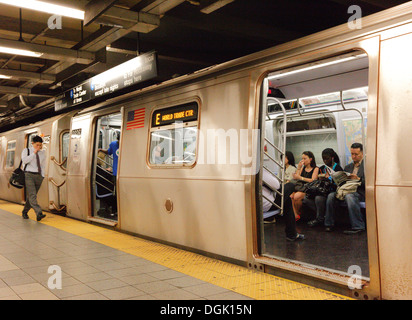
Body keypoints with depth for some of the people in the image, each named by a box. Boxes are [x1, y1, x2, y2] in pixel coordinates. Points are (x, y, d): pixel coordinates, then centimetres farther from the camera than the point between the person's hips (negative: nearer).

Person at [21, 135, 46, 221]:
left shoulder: (42, 152, 15)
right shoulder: (26, 151, 6)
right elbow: (24, 160, -12)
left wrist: (42, 175, 10)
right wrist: (34, 153, -12)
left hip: (39, 176, 4)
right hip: (28, 175, -4)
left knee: (30, 196, 5)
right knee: (32, 195, -17)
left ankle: (24, 212, 22)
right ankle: (38, 213, -29)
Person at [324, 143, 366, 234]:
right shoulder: (348, 167, 25)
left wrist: (358, 179, -20)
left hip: (360, 192, -5)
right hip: (347, 190, 6)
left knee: (349, 196, -36)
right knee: (331, 195, -19)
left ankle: (358, 226, -29)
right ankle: (329, 224, -11)